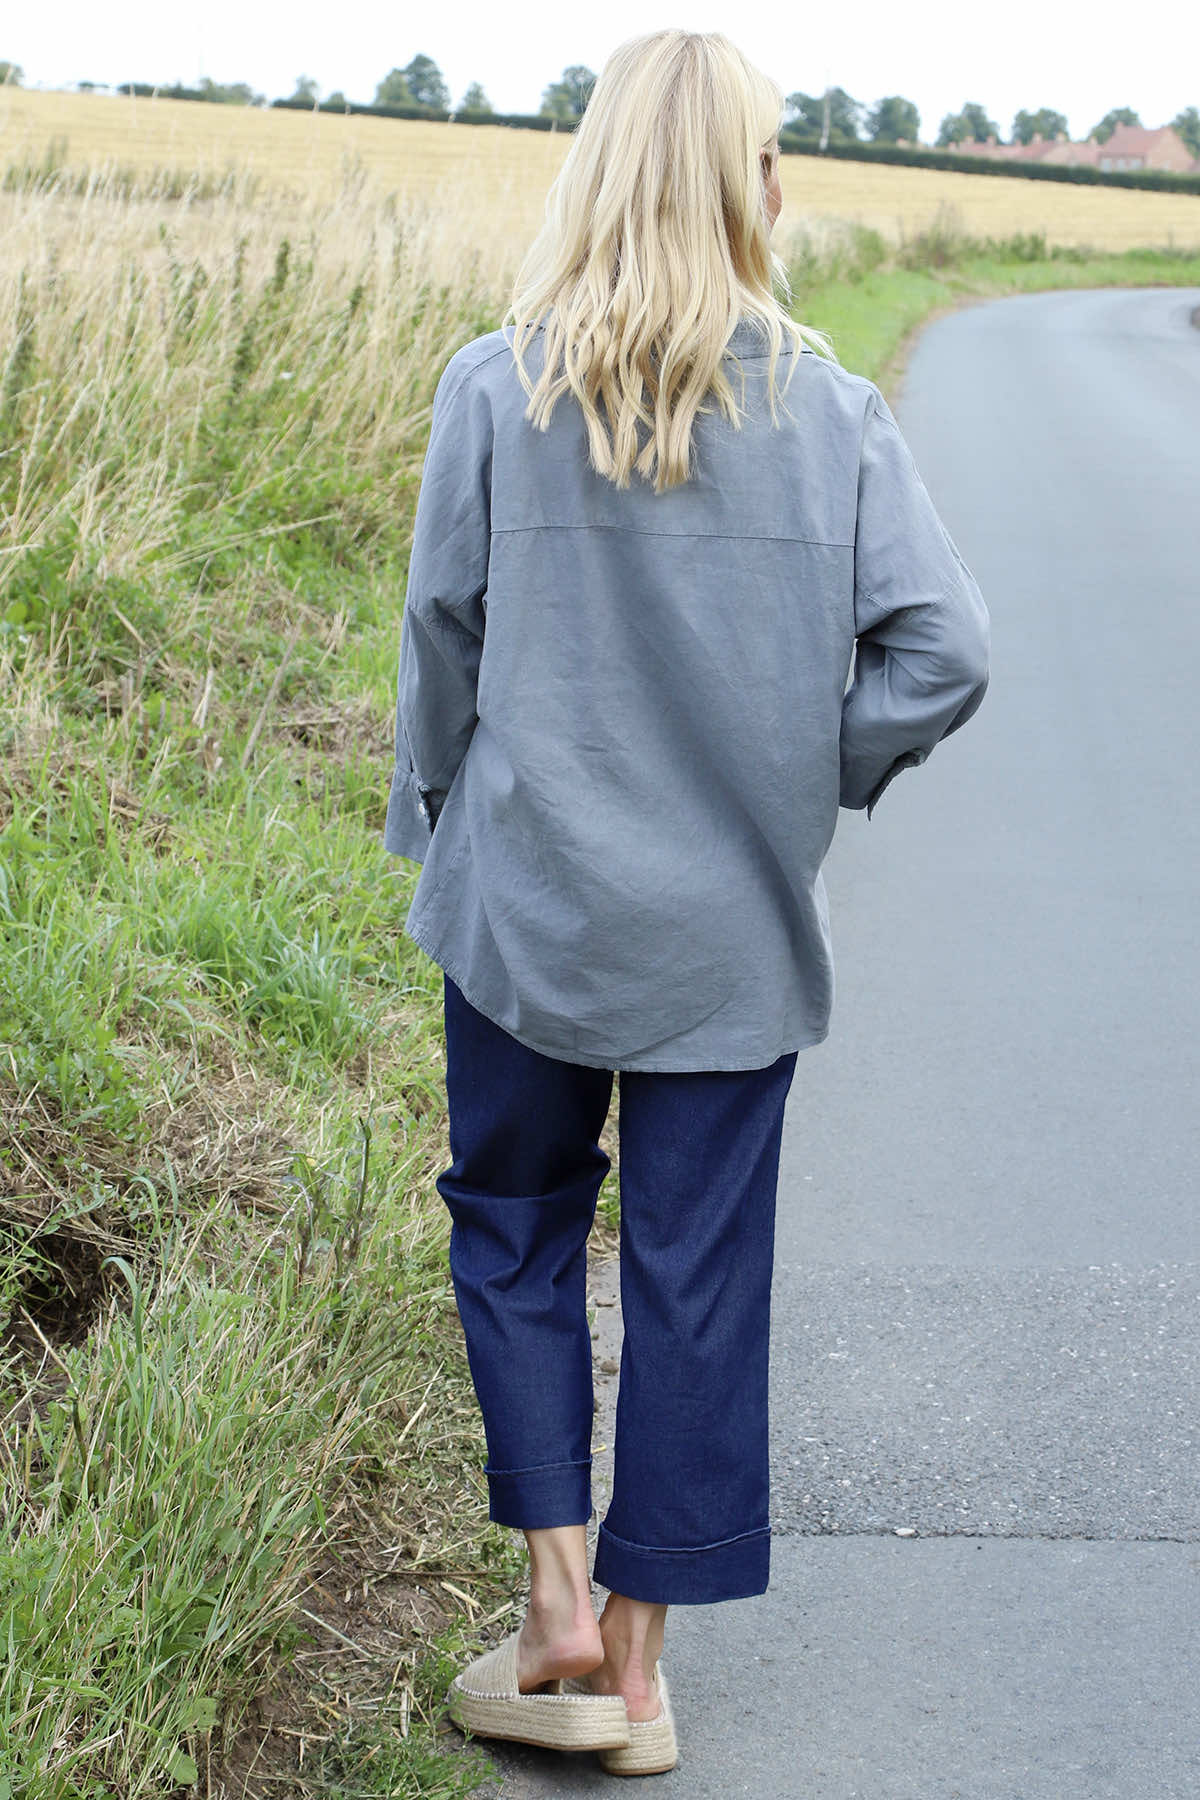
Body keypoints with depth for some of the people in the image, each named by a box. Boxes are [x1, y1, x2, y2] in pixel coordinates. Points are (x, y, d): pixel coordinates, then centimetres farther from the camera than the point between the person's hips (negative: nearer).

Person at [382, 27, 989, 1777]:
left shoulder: (495, 389, -9)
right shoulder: (830, 412, -7)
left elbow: (443, 635, -3)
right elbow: (944, 651, -11)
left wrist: (439, 812, 13)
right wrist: (802, 779, 3)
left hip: (530, 908, 0)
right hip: (737, 933, 1)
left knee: (513, 1229, 20)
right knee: (698, 1277, 11)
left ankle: (560, 1607, 15)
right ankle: (638, 1669, 21)